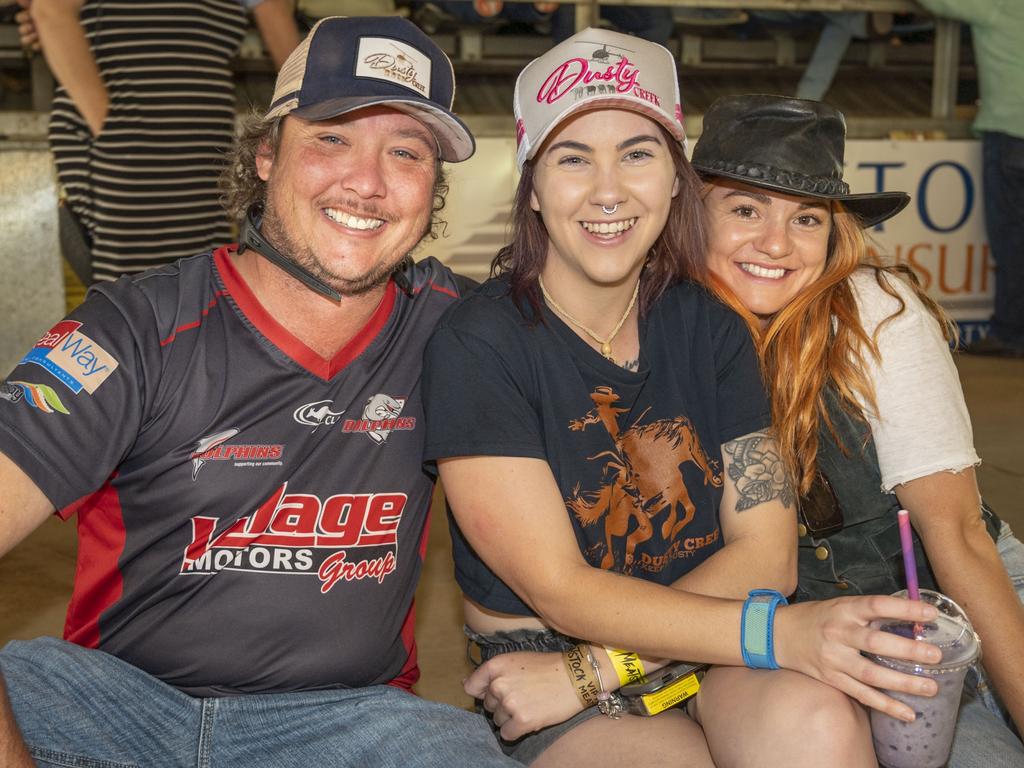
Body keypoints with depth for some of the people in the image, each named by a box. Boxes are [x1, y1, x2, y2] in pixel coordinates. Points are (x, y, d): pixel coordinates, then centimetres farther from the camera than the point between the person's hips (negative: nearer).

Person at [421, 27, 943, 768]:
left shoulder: (711, 331, 2)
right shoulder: (477, 344, -11)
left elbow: (765, 553, -4)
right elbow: (561, 591, -15)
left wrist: (590, 668, -18)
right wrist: (778, 631, -27)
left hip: (710, 656, 4)